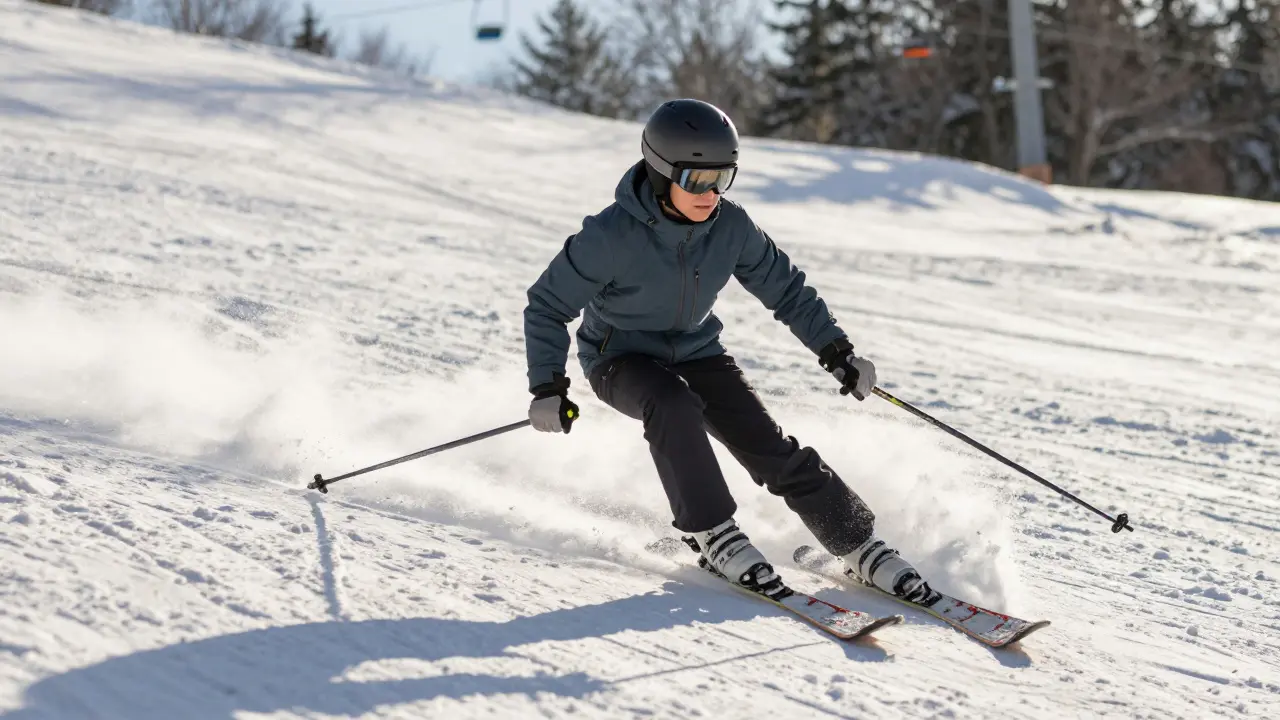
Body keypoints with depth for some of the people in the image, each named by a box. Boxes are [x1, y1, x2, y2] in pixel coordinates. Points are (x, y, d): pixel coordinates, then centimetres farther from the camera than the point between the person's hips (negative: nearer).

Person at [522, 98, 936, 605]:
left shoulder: (731, 227, -14)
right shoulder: (612, 235, -27)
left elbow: (784, 287, 2)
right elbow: (548, 304, -16)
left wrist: (836, 351, 0)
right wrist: (547, 387, -22)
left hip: (695, 352, 4)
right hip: (620, 358, -4)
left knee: (773, 449, -10)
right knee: (675, 407, -36)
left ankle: (861, 548, -1)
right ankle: (715, 536, -24)